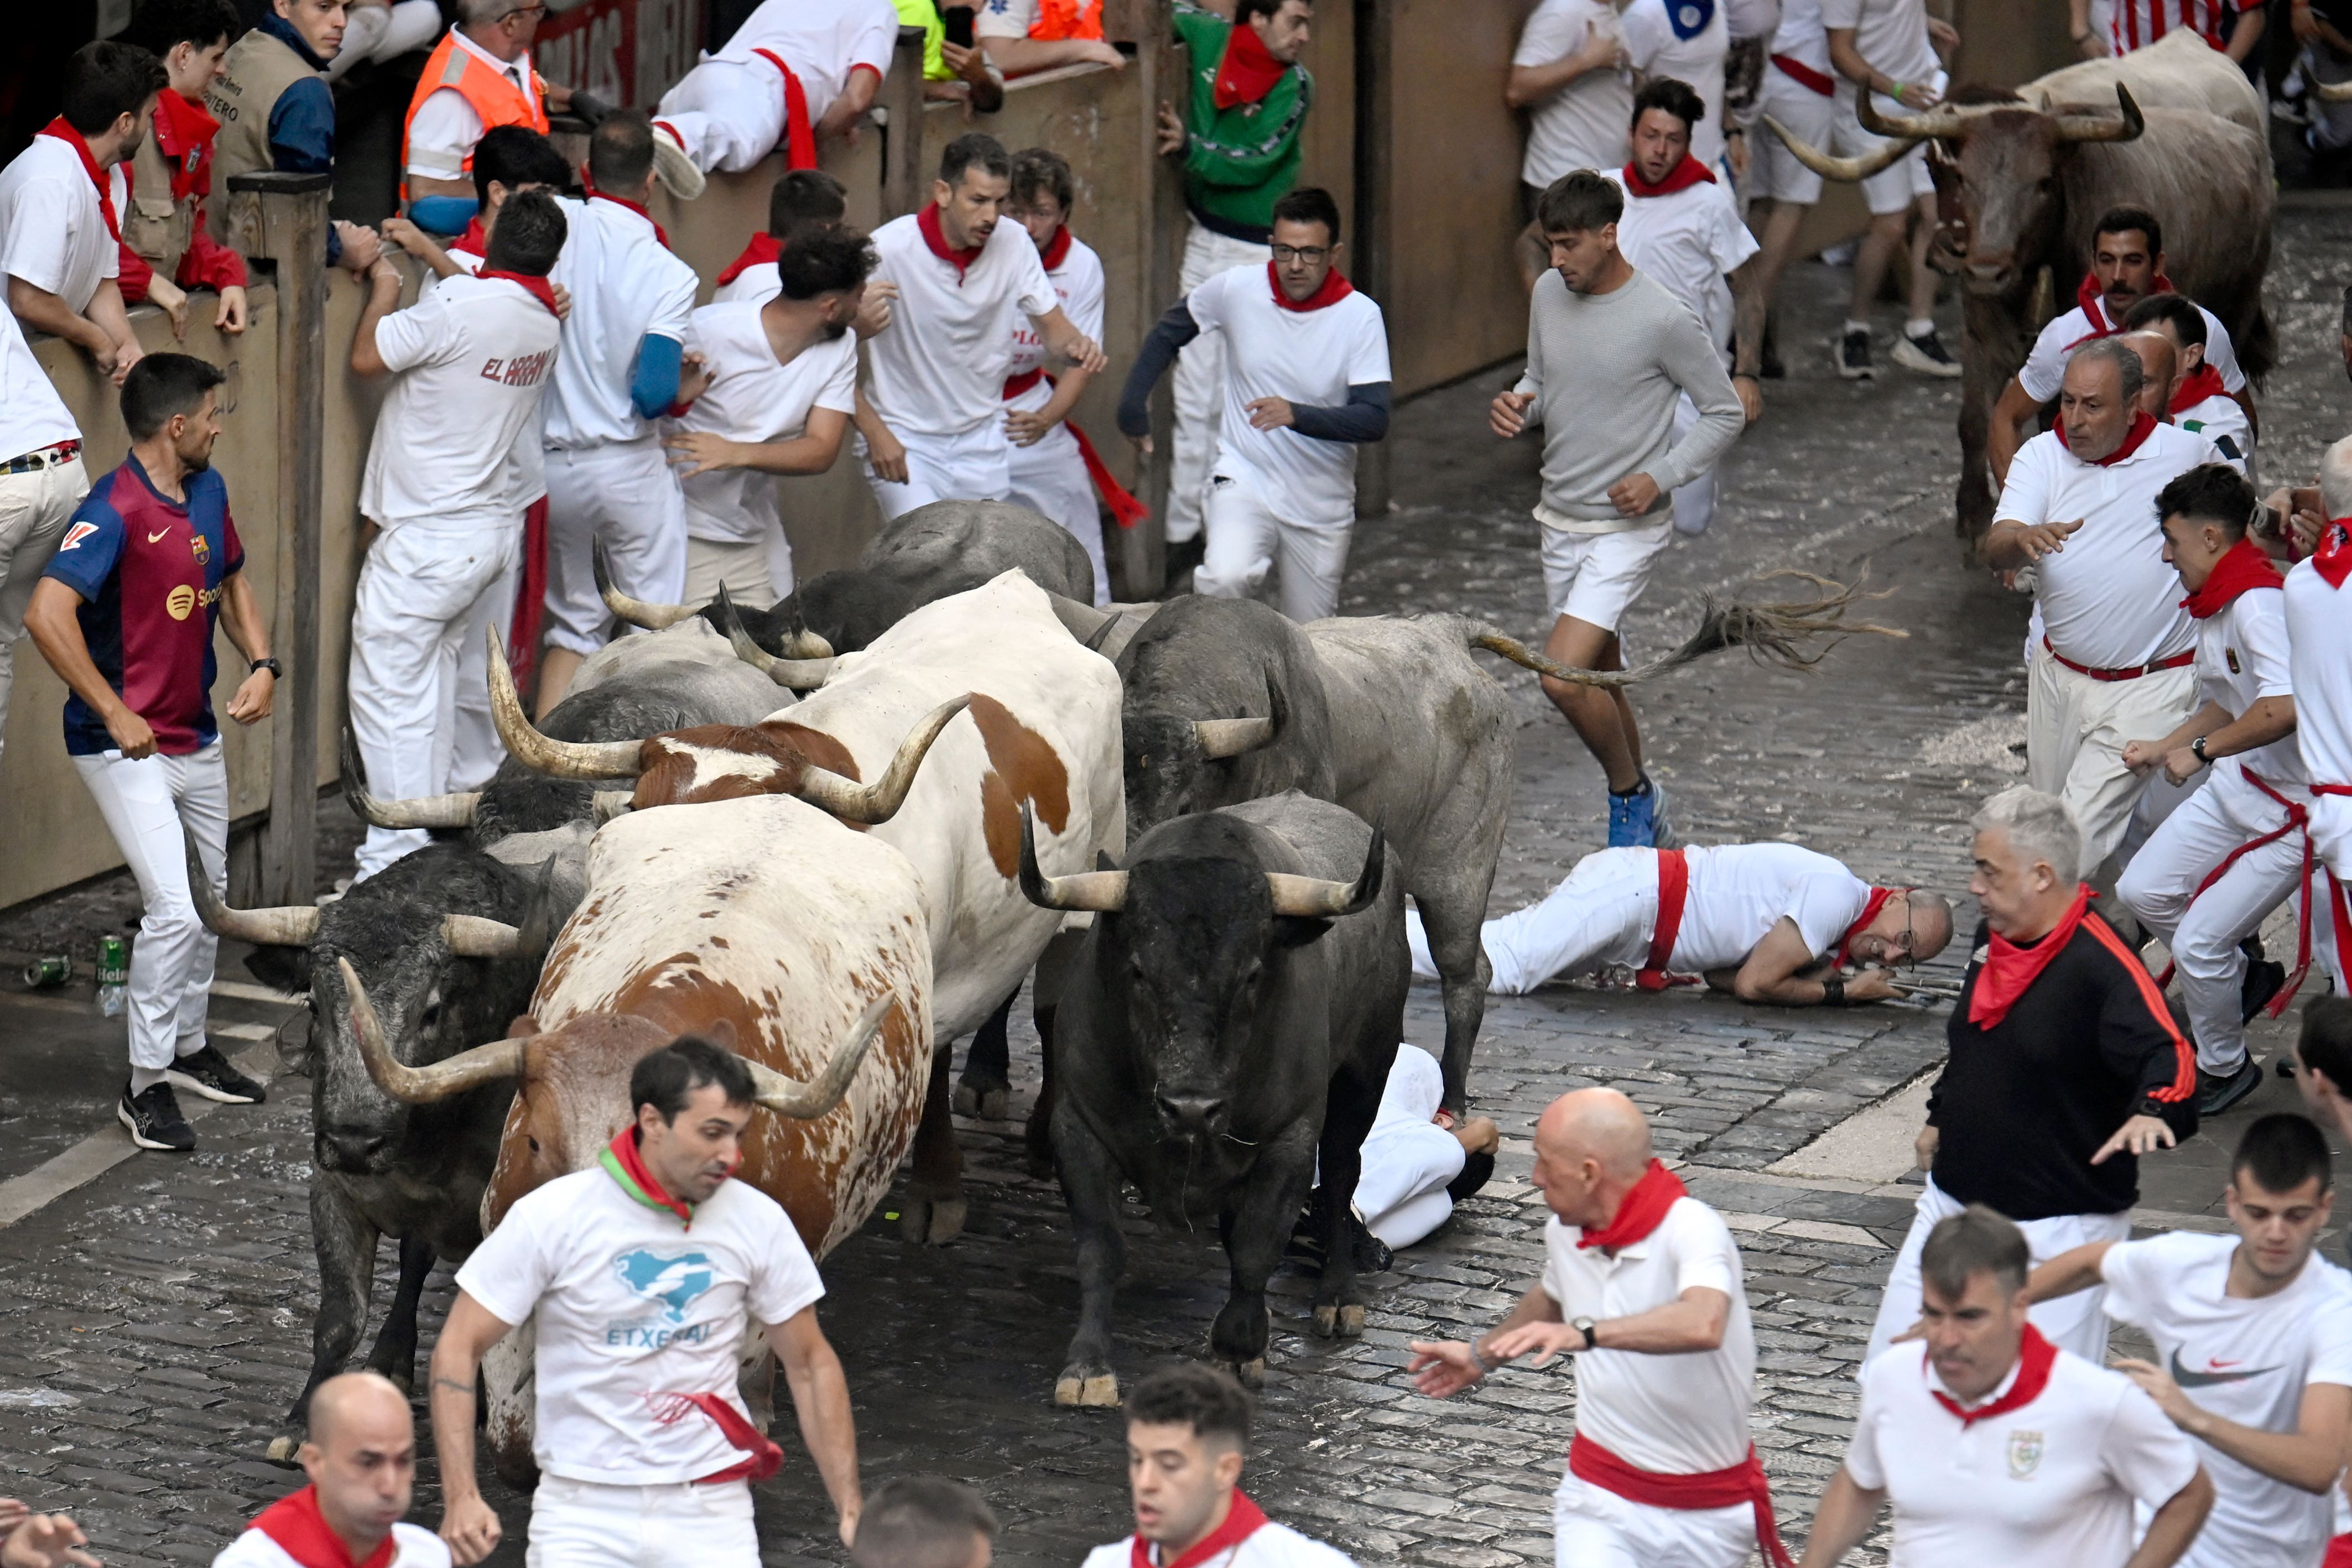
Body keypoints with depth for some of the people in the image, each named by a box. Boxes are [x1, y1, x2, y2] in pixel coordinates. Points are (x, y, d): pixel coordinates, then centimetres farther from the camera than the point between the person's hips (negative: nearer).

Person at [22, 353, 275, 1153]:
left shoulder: (207, 493, 5)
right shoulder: (116, 510, -23)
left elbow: (231, 584, 22)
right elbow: (47, 615, -33)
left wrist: (262, 664, 4)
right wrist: (115, 713, -28)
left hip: (197, 735, 9)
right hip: (125, 748, -9)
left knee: (214, 898, 19)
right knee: (175, 910, -14)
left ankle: (187, 1045, 36)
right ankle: (145, 1086, -4)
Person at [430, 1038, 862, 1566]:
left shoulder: (758, 1221, -1)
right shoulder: (551, 1216, -8)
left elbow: (810, 1363, 9)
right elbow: (459, 1349, -6)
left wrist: (849, 1507, 4)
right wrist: (461, 1497, -16)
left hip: (713, 1511, 2)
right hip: (581, 1515, -2)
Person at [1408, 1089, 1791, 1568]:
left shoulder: (1691, 1229, -21)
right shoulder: (1564, 1231, -1)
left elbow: (1702, 1325, -43)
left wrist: (1584, 1333, -52)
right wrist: (1482, 1354, 26)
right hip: (1602, 1498, 3)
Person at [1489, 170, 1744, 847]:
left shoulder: (1664, 320, -18)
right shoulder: (1549, 294, 1)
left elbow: (1726, 414, -7)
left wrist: (1660, 477, -19)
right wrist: (1517, 405, -6)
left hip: (1628, 529, -7)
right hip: (1561, 520, 7)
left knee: (1562, 677, -20)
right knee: (1601, 678, 16)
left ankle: (1632, 794, 5)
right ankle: (1647, 823, 34)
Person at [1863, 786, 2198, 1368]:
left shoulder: (2101, 966, -20)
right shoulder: (1992, 941, 7)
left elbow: (2167, 1052, -32)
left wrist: (2152, 1109, -51)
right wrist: (1941, 1118, 28)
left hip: (2060, 1223, -8)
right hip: (1953, 1200, 8)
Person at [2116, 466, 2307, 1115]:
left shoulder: (2258, 603, -27)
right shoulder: (2213, 604, 7)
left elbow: (2284, 708, -41)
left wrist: (2199, 751, -29)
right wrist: (2163, 748, 21)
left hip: (2293, 810, -10)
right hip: (2237, 786, 10)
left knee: (2197, 941, -4)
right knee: (2143, 891, 12)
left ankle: (2224, 1068, 19)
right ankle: (2239, 981, 32)